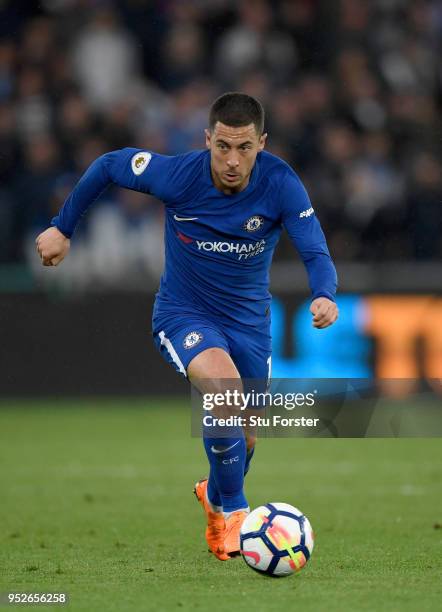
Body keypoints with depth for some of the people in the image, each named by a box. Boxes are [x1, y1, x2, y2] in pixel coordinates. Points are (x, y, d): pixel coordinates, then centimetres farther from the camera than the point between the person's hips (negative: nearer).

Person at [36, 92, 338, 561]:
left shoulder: (281, 184, -21)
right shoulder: (176, 175, -23)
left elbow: (315, 253, -23)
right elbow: (107, 165, -6)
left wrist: (325, 295, -45)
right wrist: (62, 229, 1)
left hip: (249, 320, 3)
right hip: (183, 315, -3)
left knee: (244, 438, 14)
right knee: (224, 388, -33)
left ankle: (215, 496, 50)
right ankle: (233, 511, -15)